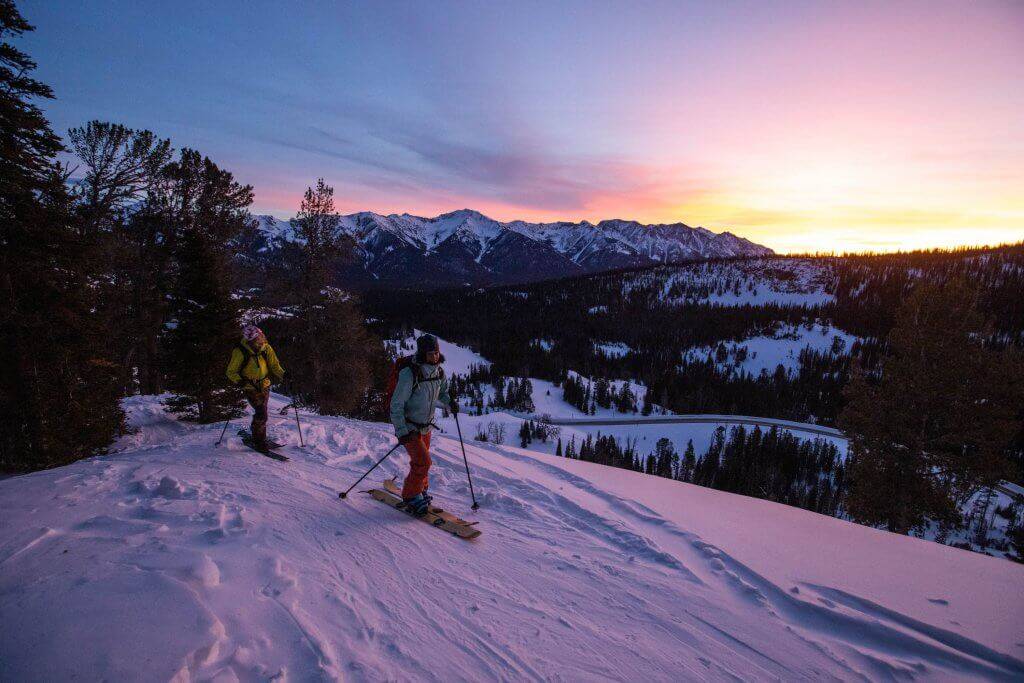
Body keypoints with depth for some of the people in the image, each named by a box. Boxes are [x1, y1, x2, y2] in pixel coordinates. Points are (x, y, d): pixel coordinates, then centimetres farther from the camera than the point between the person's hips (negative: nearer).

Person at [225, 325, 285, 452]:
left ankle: (257, 436, 32)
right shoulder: (240, 352, -18)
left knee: (261, 412, 14)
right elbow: (231, 372, -9)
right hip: (251, 388, -5)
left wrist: (283, 375, -15)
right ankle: (259, 441, 0)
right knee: (261, 413, -15)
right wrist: (240, 382, -25)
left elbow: (274, 365, 2)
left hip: (264, 385, 5)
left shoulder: (266, 348, -6)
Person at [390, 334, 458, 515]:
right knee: (423, 462, -11)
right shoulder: (410, 374, -25)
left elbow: (442, 392, 15)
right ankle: (411, 496, 9)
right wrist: (401, 431, -23)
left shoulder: (439, 372, -5)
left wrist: (450, 402, -7)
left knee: (420, 461, 18)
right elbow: (396, 404, -20)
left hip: (426, 426, 6)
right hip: (409, 427, -6)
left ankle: (421, 490, 41)